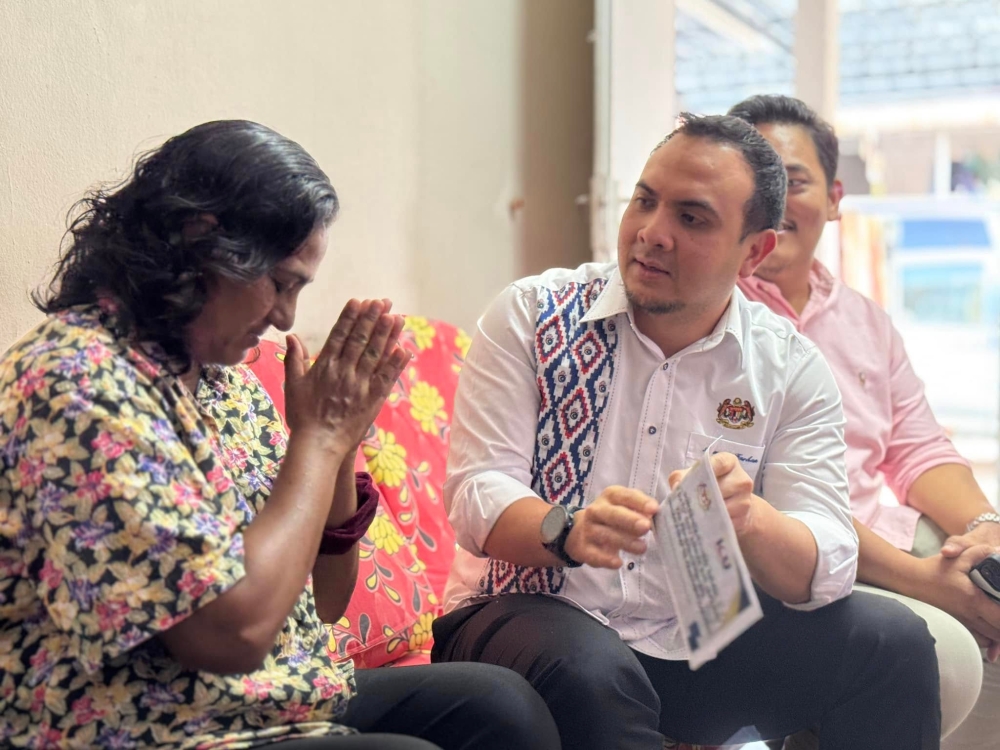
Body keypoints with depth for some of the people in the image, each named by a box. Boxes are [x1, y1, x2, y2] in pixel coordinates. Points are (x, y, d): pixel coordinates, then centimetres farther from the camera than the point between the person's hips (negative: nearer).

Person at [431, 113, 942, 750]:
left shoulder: (791, 369, 1)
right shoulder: (531, 316, -4)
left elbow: (826, 567, -8)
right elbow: (477, 493, -12)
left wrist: (747, 517, -32)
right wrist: (569, 530, -34)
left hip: (699, 639, 3)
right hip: (528, 618, -3)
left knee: (890, 638, -13)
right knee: (589, 670, -36)